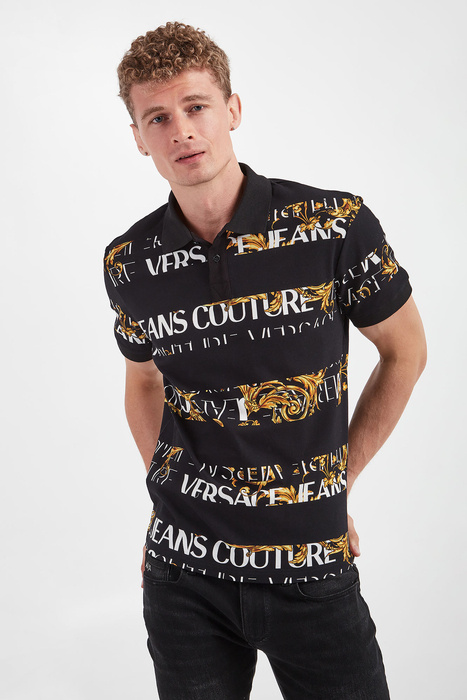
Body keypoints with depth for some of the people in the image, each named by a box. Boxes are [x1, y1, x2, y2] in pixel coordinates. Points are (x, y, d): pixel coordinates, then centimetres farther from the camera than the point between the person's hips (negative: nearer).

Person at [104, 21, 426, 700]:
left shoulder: (338, 224, -11)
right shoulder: (130, 262, -3)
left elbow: (405, 350, 2)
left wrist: (335, 478, 2)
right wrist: (170, 481, 6)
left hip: (313, 567, -1)